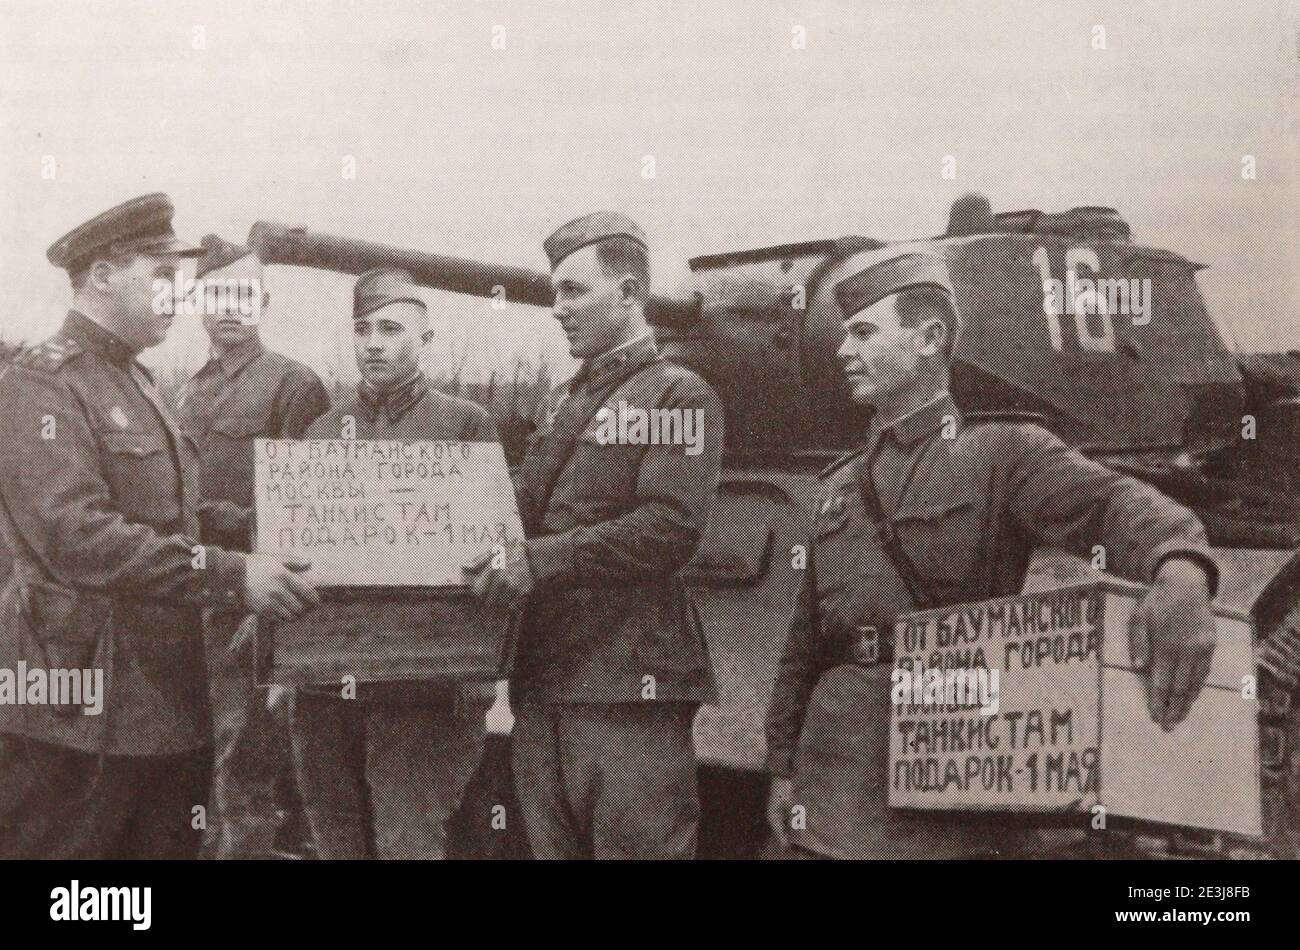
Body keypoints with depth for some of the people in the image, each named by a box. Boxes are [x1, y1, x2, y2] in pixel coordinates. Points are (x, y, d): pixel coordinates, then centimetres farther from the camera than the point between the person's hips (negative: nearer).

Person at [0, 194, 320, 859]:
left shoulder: (137, 385, 20)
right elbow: (76, 537, -23)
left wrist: (266, 553, 4)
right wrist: (232, 577, -25)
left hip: (169, 709, 9)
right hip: (80, 721, -9)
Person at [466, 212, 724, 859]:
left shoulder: (678, 395, -2)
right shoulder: (565, 400, 22)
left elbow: (671, 529, -15)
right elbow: (529, 509, 17)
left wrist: (539, 562, -19)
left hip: (630, 681, -7)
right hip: (542, 678, 7)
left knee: (634, 845, -4)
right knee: (552, 845, 12)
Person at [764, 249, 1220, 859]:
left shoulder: (1002, 454, 0)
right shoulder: (841, 486, 17)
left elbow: (1111, 504, -19)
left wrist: (1180, 576, -40)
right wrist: (782, 768, 15)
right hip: (838, 781, 5)